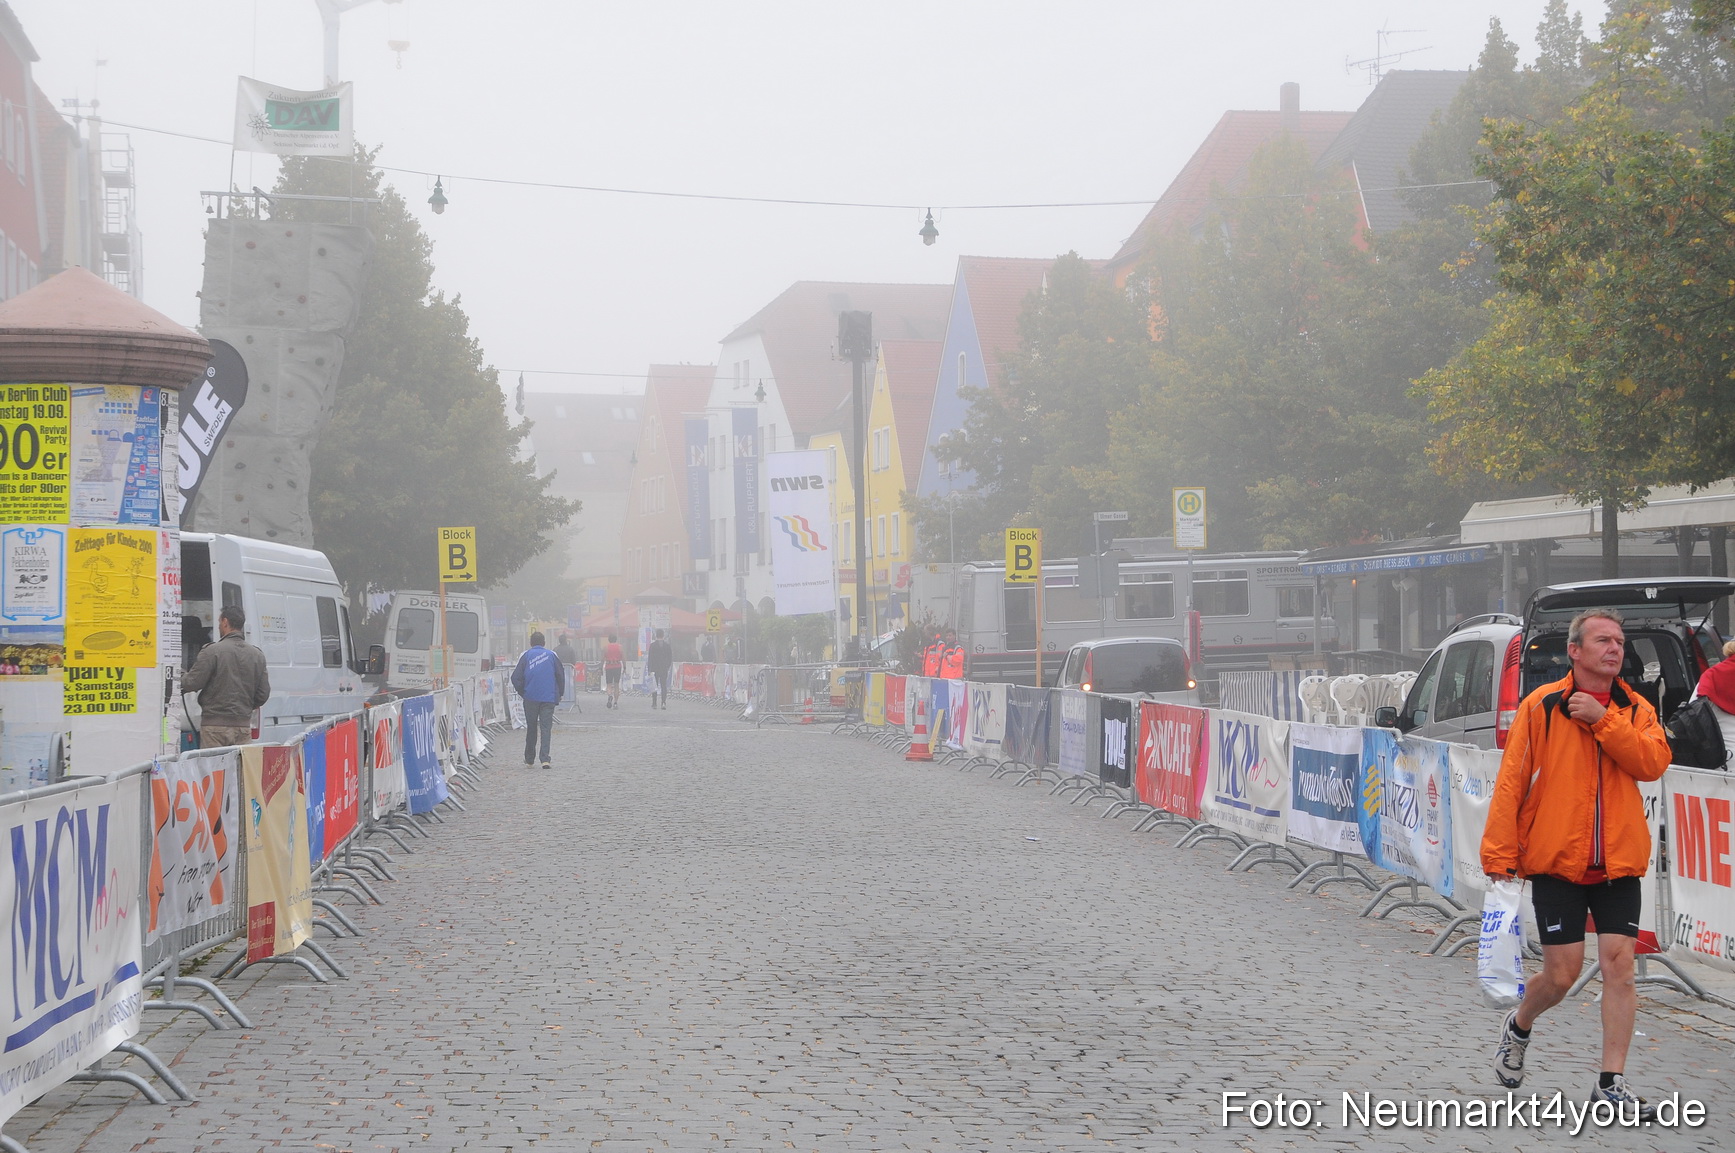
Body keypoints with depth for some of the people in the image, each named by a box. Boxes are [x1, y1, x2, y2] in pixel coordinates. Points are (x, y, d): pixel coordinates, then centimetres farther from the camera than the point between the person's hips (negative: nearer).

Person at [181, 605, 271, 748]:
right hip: (244, 725, 5)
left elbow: (193, 683, -8)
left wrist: (180, 681, 14)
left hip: (215, 724, -5)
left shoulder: (212, 651, -9)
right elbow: (263, 694, 8)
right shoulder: (257, 655, 7)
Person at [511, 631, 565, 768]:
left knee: (531, 728, 11)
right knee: (546, 728, -3)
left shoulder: (526, 655, 2)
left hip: (530, 698, 0)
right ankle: (545, 759, -16)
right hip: (549, 698, 0)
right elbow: (561, 675, 6)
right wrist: (560, 694, 18)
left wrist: (522, 692, 15)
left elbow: (516, 678, 0)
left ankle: (529, 760, 18)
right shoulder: (551, 655, 4)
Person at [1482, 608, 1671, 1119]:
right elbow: (1511, 780, -5)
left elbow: (1653, 762, -11)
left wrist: (1602, 719, -17)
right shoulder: (1541, 706, -3)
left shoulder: (1636, 710, 7)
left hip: (1618, 863, 3)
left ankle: (1612, 1082, 4)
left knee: (1619, 965, -3)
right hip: (1556, 861, -3)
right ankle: (1518, 1027, 31)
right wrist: (1499, 850, -10)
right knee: (1562, 972, -1)